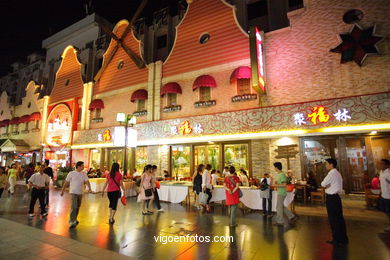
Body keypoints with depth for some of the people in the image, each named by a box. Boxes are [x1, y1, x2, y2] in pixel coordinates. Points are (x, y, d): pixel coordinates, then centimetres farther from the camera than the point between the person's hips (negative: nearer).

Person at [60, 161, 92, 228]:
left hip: (80, 193, 4)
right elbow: (66, 183, 2)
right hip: (73, 192, -4)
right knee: (73, 207, -13)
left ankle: (74, 219, 33)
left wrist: (89, 188, -24)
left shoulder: (84, 174, 2)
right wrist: (62, 191, 6)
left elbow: (87, 181, -8)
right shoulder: (71, 173, -6)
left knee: (77, 207, 16)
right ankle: (71, 222, -7)